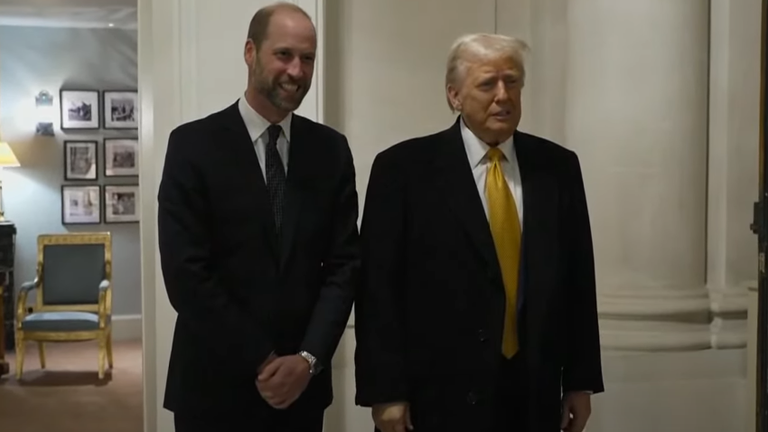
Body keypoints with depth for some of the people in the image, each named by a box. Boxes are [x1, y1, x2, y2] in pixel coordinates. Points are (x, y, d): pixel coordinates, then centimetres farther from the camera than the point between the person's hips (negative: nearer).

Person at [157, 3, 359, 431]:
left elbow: (345, 263, 1)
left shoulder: (331, 149, 3)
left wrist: (309, 358, -11)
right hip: (215, 383, -3)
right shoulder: (193, 144, -7)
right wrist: (261, 362, -13)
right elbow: (185, 273, -12)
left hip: (302, 381, 3)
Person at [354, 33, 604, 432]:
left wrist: (580, 380, 5)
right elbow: (378, 287, -7)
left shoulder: (557, 166, 5)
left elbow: (577, 279, 7)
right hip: (440, 397, -3)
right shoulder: (403, 167, -5)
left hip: (535, 396, 3)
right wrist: (385, 392, -10)